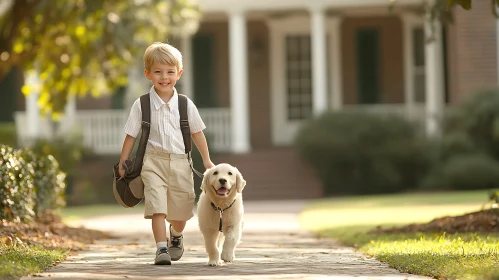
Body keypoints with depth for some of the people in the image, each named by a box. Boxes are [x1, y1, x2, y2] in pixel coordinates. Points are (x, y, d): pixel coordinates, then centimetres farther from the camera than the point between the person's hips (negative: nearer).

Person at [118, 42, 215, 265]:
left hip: (180, 162, 2)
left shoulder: (185, 104, 2)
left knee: (180, 211, 13)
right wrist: (123, 163, 2)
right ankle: (161, 249, -21)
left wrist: (207, 161, 13)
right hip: (154, 161, -2)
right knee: (157, 206, -19)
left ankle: (176, 238, 44)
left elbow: (197, 133, 12)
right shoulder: (142, 105, -2)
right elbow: (131, 136, 3)